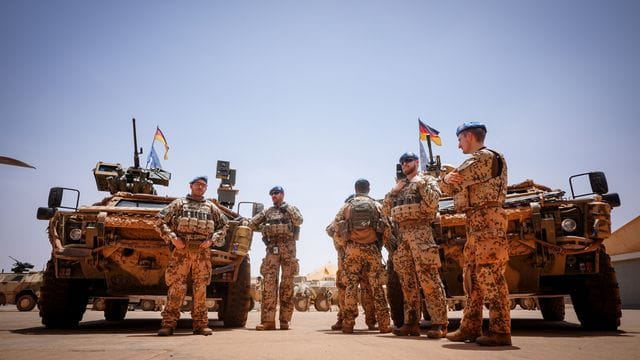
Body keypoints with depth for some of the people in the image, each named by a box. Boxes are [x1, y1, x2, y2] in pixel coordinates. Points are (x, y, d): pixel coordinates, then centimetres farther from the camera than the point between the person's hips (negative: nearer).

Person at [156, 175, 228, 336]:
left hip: (202, 251, 2)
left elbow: (223, 226, 17)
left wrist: (212, 240, 2)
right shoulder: (179, 203, 12)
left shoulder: (211, 207, 18)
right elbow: (161, 221, 6)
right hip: (181, 249, -2)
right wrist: (172, 238, -7)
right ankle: (168, 323, 0)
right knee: (176, 286, -6)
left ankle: (200, 324, 9)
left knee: (200, 287, 3)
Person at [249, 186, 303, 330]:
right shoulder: (267, 211, 19)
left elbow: (299, 221, -7)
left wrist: (287, 208, -6)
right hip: (272, 248, 2)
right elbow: (252, 224, 18)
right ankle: (268, 320, -11)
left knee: (287, 283, -2)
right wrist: (264, 229, 10)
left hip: (288, 247, -2)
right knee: (269, 281, -9)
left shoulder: (291, 208, 13)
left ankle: (285, 320, 2)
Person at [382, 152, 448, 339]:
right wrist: (394, 190, 8)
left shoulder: (427, 180, 7)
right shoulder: (399, 186, 25)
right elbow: (386, 210, 17)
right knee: (407, 281, 6)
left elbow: (432, 202, -11)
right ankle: (411, 323, 11)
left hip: (420, 231, -6)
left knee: (428, 277, -12)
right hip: (402, 234, 7)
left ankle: (439, 323, -8)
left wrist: (420, 182, -6)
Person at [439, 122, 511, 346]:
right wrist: (449, 179, -6)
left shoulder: (485, 157, -8)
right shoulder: (477, 161, 23)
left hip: (488, 223, -10)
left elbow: (452, 181, -16)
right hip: (475, 225, 10)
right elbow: (457, 183, 13)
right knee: (472, 278, 11)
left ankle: (500, 331, -3)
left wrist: (444, 180, 3)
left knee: (490, 277, -9)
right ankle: (470, 327, 17)